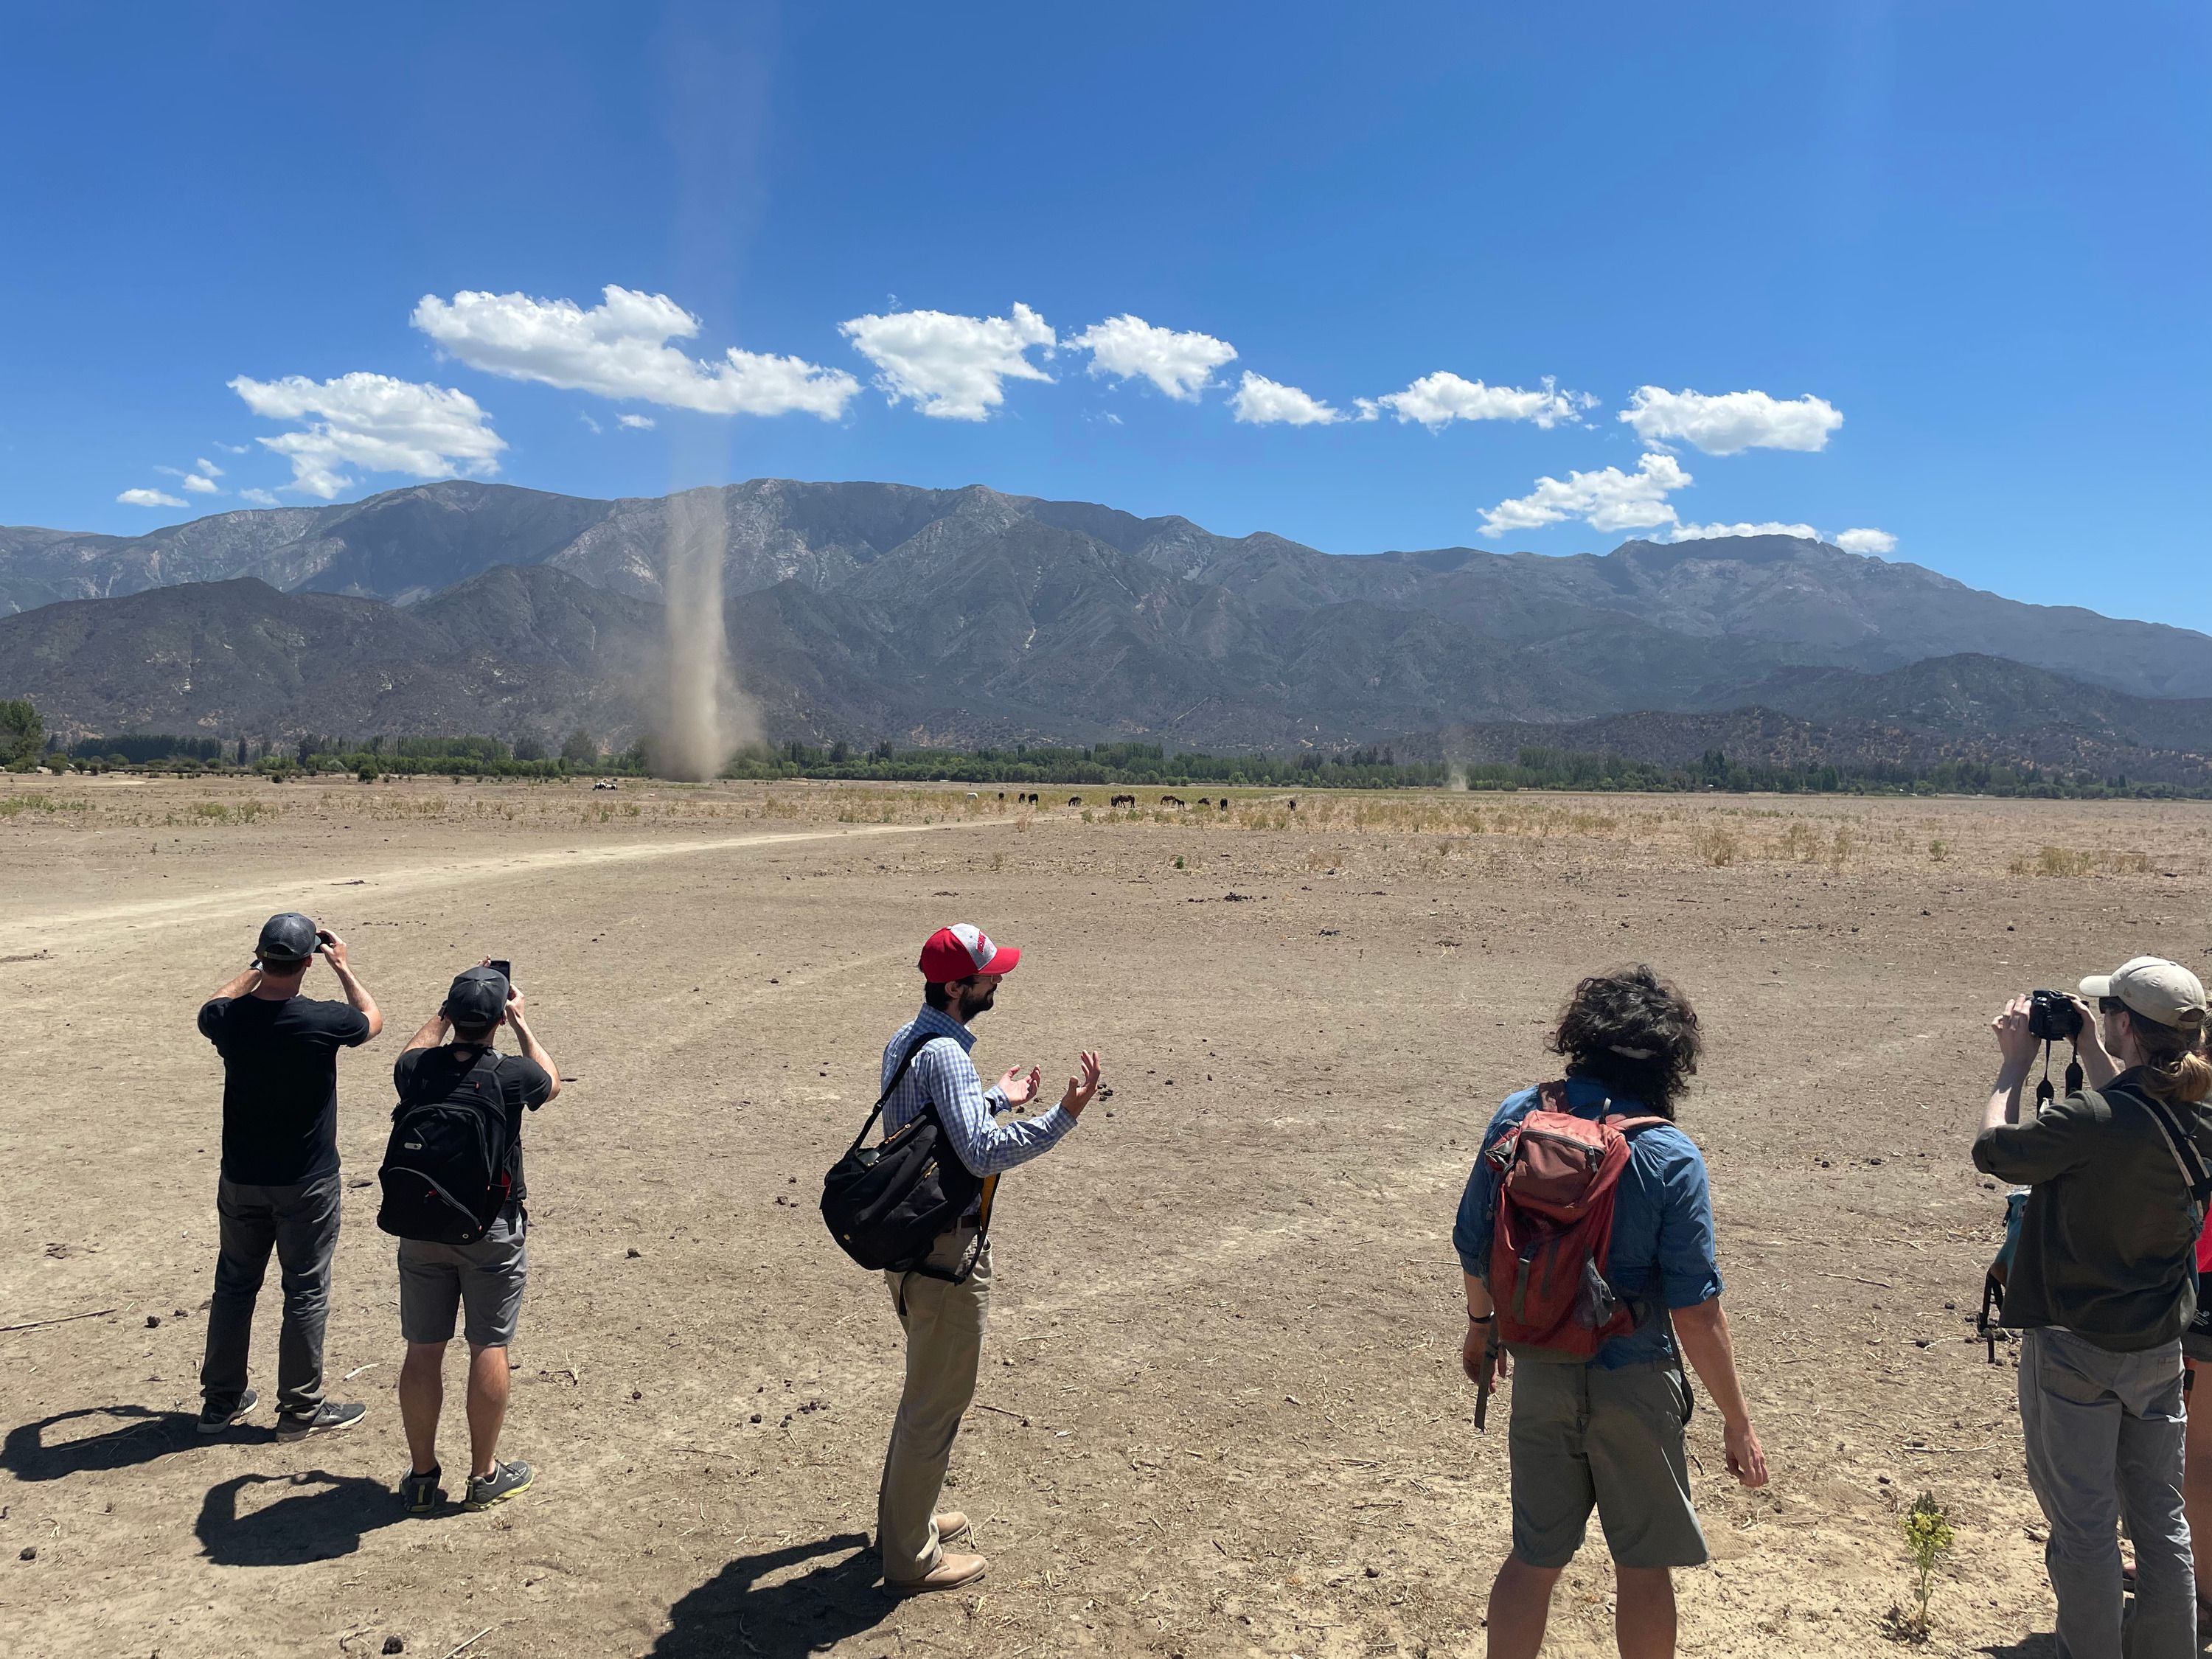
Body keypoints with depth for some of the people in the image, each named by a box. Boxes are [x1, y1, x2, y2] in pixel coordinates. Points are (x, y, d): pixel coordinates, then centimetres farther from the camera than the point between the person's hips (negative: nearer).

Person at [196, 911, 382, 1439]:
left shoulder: (228, 1019, -11)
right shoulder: (323, 1021, -22)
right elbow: (372, 1018, 2)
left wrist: (257, 969, 21)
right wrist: (343, 967, 11)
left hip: (240, 1181, 4)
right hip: (306, 1184, -4)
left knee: (234, 1285, 19)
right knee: (306, 1293, 8)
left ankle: (221, 1401, 31)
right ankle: (300, 1409, 17)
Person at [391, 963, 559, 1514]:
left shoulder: (417, 1070, -9)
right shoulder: (512, 1074, -17)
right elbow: (551, 1080, 8)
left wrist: (446, 1011, 20)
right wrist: (522, 1023, 13)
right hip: (492, 1229, -3)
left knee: (423, 1350, 12)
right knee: (489, 1349, 8)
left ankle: (421, 1476, 23)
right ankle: (484, 1475, 17)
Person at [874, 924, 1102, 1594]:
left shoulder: (904, 1041, 8)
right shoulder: (945, 1055, -24)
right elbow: (983, 1153, -32)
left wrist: (998, 1100, 25)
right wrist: (1063, 1116, -31)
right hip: (946, 1249, -10)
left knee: (928, 1386, 25)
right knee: (940, 1398, 4)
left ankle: (903, 1515, 41)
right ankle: (910, 1557, 18)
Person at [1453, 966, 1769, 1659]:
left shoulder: (1518, 1117, -7)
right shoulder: (1671, 1159, -18)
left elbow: (1472, 1243, 3)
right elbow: (1695, 1312, -17)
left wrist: (1481, 1323, 21)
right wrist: (1738, 1422, -5)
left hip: (1538, 1374, 3)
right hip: (1633, 1383, -3)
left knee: (1532, 1560, 18)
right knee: (1642, 1568, 16)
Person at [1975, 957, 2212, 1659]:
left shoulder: (2091, 1119, -26)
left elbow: (1991, 1149, -12)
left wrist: (2015, 1067, -2)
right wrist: (2091, 1050, 17)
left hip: (2076, 1347, -7)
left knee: (2084, 1527, 6)